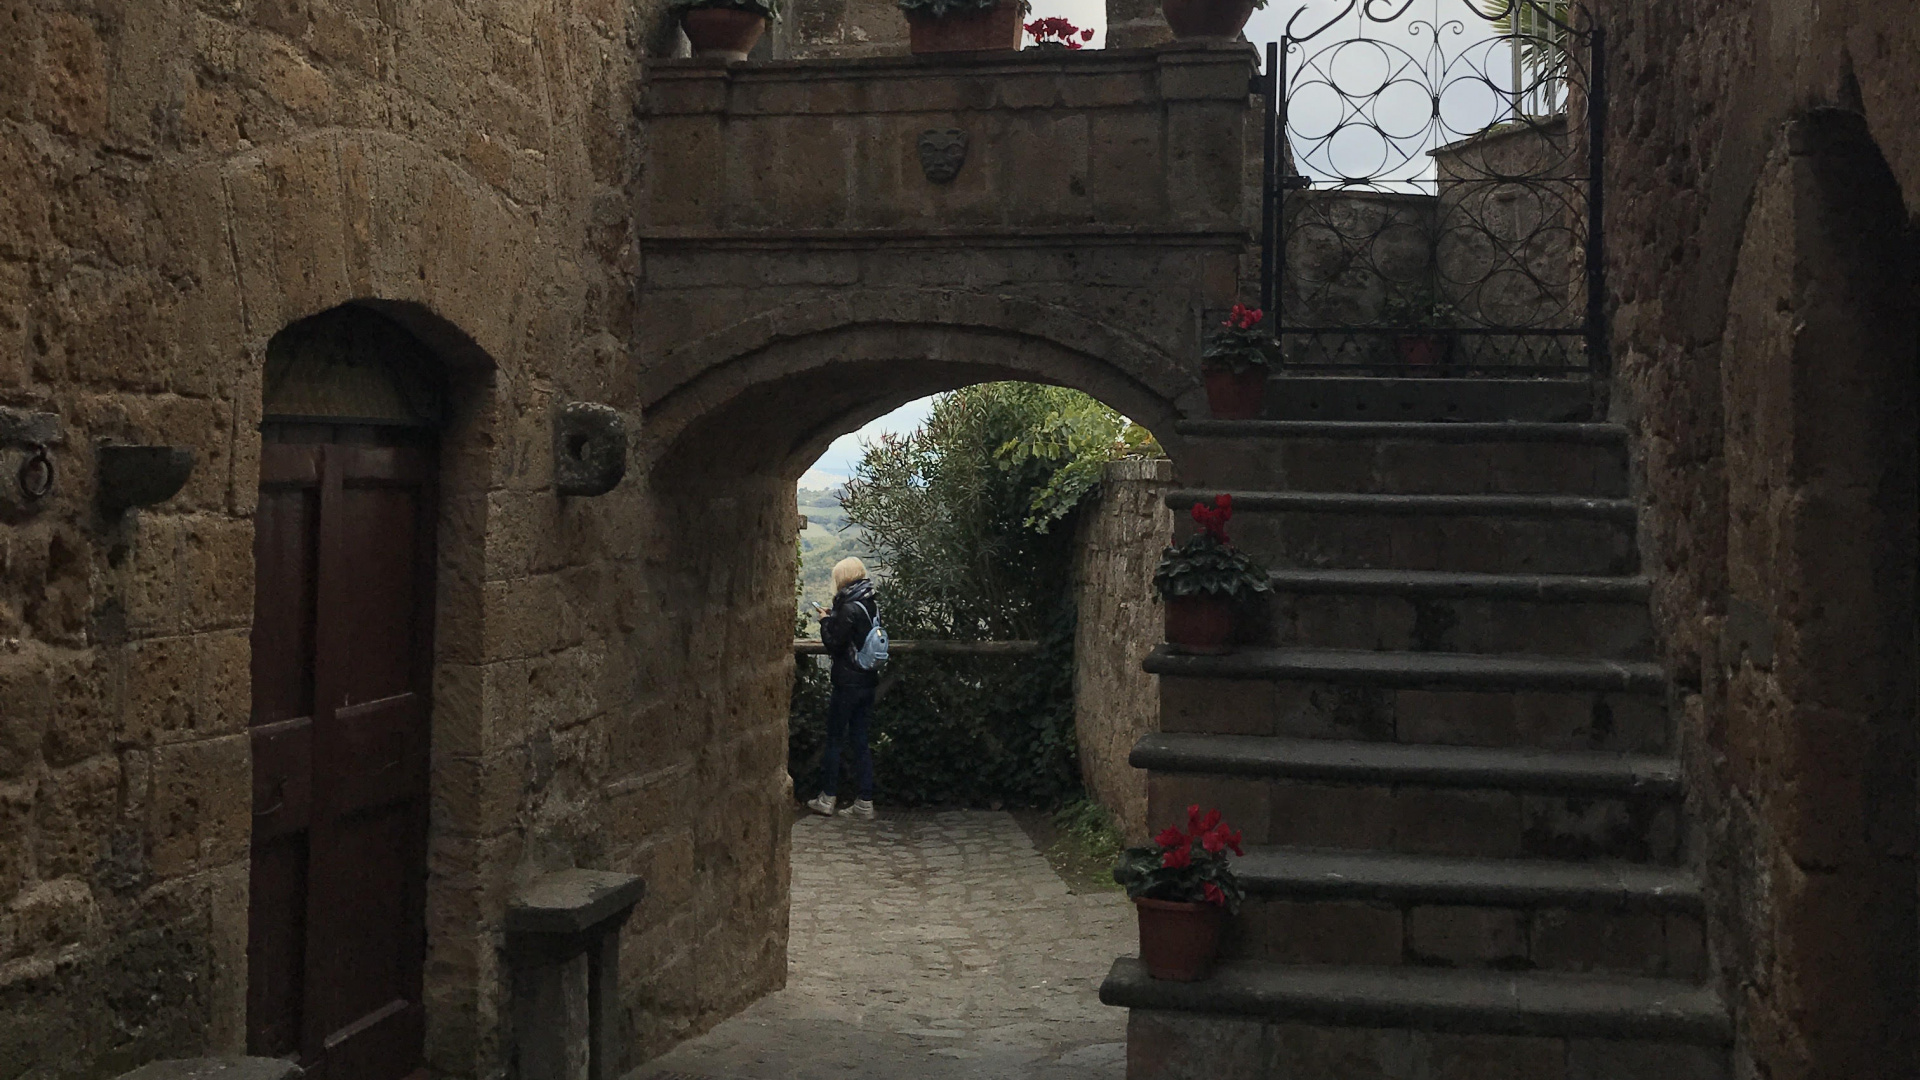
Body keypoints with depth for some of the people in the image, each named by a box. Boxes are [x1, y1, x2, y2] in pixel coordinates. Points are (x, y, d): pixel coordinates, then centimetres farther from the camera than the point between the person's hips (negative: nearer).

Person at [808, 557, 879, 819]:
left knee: (834, 739, 4)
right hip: (868, 680, 8)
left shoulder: (849, 608, -17)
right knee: (860, 740, 10)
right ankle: (865, 802, 8)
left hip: (847, 683, -7)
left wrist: (825, 621, 0)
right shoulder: (872, 604, 8)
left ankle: (826, 799, 9)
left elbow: (834, 644, -15)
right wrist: (833, 618, 11)